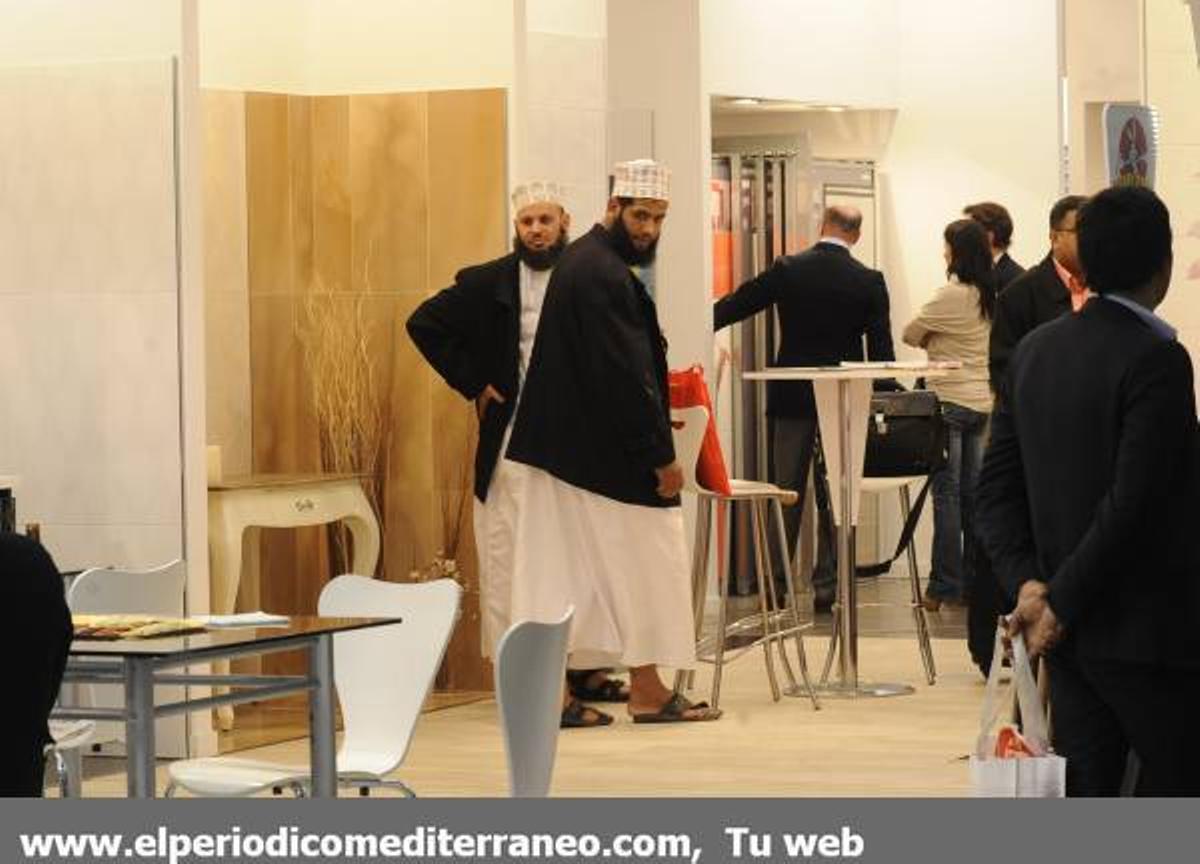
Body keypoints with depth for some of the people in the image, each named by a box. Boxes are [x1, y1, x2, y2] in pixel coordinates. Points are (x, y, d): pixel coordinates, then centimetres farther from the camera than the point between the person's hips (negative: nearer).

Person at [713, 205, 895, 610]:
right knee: (835, 496, 7)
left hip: (792, 397, 0)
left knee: (786, 491, 8)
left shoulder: (786, 270, -5)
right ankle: (827, 584, 5)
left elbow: (732, 307, 0)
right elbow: (881, 349, -3)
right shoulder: (869, 281, -5)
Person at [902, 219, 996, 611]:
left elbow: (910, 334, -4)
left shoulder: (951, 295, -15)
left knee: (947, 493, -4)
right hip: (983, 402, 7)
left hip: (951, 402, -7)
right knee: (973, 493, 11)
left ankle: (945, 586, -4)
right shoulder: (990, 297, 8)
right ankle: (974, 582, 14)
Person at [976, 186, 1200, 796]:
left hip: (1068, 631, 7)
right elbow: (1130, 503, -21)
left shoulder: (1035, 350, 8)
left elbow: (996, 487, 7)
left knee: (1084, 790, 10)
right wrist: (1062, 603, -13)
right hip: (1146, 631, -7)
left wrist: (1026, 583, 0)